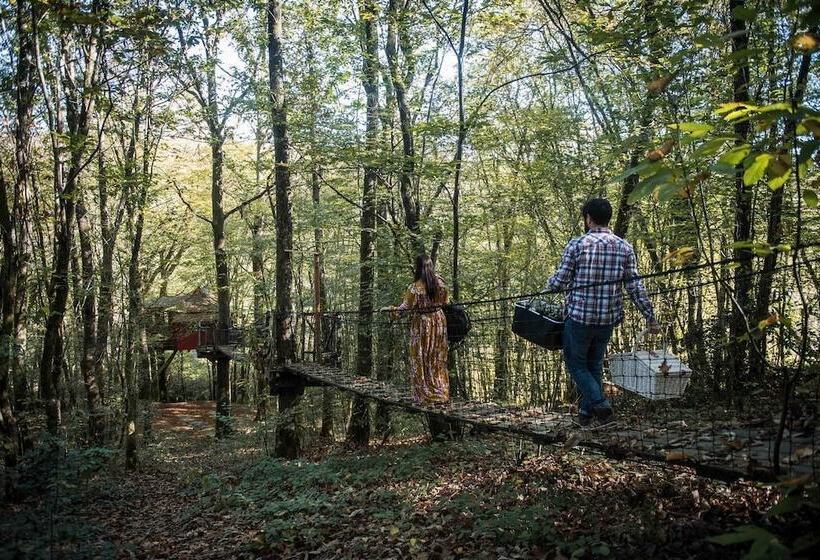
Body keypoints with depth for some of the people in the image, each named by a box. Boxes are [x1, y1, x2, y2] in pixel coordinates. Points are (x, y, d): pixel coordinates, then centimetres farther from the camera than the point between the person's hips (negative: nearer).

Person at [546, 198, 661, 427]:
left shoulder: (577, 244, -9)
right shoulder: (624, 248, 1)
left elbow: (560, 281, -8)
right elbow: (635, 287, -1)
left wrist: (546, 288, 14)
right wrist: (650, 317, 6)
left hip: (579, 316, -4)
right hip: (608, 319, 4)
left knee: (576, 364, 11)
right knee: (594, 364, 20)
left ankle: (599, 404, -7)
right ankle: (586, 413, 23)